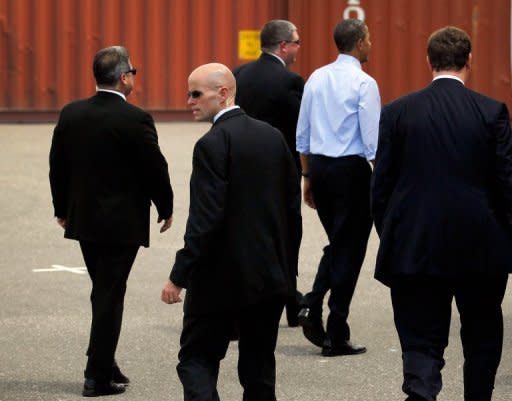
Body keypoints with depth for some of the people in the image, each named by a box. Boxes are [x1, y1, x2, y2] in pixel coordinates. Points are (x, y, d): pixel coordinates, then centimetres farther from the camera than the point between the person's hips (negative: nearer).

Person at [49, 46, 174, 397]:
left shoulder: (71, 115, 1)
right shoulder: (135, 120, -17)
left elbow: (57, 166, 8)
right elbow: (155, 169, -11)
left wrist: (62, 209, 20)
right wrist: (166, 210, 5)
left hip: (83, 219, 6)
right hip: (123, 222, -6)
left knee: (103, 292, 18)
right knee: (110, 296, 0)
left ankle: (104, 365, 22)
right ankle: (99, 376, 3)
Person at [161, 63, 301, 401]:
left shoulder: (212, 145, -15)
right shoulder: (273, 136, 6)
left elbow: (205, 219, -20)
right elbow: (293, 207, 11)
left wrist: (179, 277, -16)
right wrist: (288, 268, 18)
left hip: (222, 281, -7)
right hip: (272, 277, 7)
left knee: (196, 360, 4)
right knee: (259, 367, 13)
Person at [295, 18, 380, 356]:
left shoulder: (316, 79, 8)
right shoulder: (363, 83, -12)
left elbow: (302, 134, 12)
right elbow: (373, 138, -14)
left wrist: (308, 178, 20)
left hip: (319, 166, 6)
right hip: (352, 169, -6)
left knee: (336, 244, 21)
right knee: (349, 249, 2)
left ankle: (312, 305, 1)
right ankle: (336, 337, 5)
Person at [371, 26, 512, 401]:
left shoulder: (397, 113, -2)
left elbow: (380, 186, 0)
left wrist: (390, 239, 12)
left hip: (414, 248, 0)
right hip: (480, 249, 0)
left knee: (421, 340, 1)